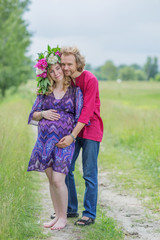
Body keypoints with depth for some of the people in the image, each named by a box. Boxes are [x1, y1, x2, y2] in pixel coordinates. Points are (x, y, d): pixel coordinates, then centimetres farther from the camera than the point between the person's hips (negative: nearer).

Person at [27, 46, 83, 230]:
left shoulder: (75, 91, 2)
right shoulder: (45, 91, 11)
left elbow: (80, 117, 1)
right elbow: (33, 115, 13)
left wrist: (71, 137, -6)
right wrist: (43, 114, -6)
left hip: (64, 140, -4)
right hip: (44, 139, 4)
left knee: (58, 180, -11)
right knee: (51, 180, 8)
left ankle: (63, 217, 6)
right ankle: (57, 215, 20)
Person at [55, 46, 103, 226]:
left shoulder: (90, 80, -16)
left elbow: (87, 110, -21)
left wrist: (72, 136, -26)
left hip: (90, 129, -6)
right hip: (71, 129, 6)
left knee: (89, 174, -2)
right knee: (65, 169, 8)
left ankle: (90, 214, 8)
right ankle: (71, 209, 22)